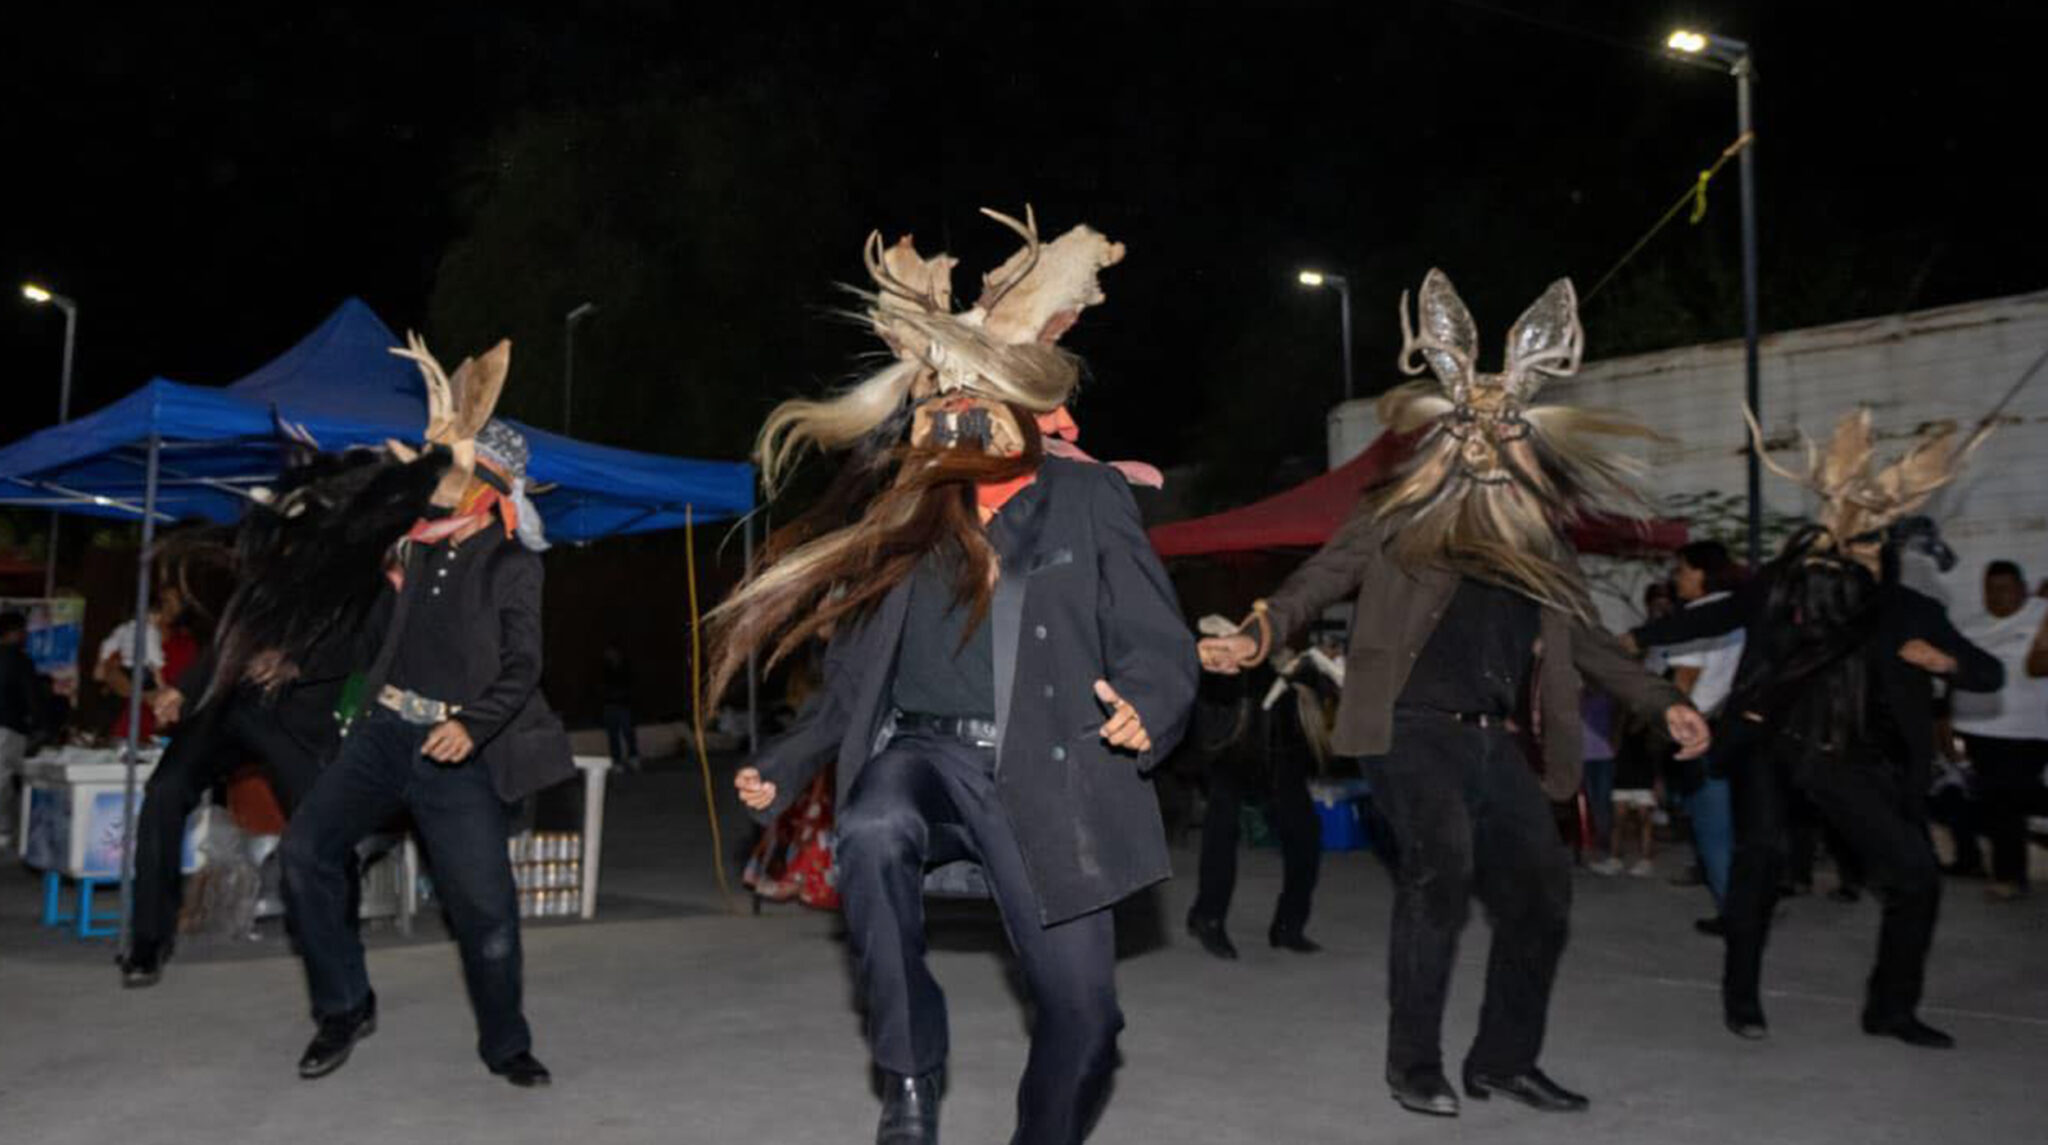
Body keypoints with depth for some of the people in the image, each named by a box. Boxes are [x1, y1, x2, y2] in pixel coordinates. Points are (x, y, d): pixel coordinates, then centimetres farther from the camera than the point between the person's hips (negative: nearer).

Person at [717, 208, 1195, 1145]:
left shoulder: (1086, 497, 4)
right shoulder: (899, 511, 15)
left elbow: (1156, 643, -2)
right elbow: (855, 669, 23)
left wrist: (1145, 711, -24)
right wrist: (786, 765, 16)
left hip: (1043, 775, -2)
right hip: (921, 750, 2)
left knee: (1081, 1009, -3)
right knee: (871, 832, -34)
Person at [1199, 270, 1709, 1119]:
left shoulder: (1541, 539, 15)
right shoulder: (1398, 517, 2)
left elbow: (1584, 640, 23)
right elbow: (1318, 580, -5)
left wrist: (1663, 704, 17)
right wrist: (1256, 636, -22)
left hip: (1497, 742, 6)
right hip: (1412, 729, -6)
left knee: (1541, 894, 4)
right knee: (1442, 865, -24)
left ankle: (1504, 1060, 23)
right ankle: (1414, 1061, -8)